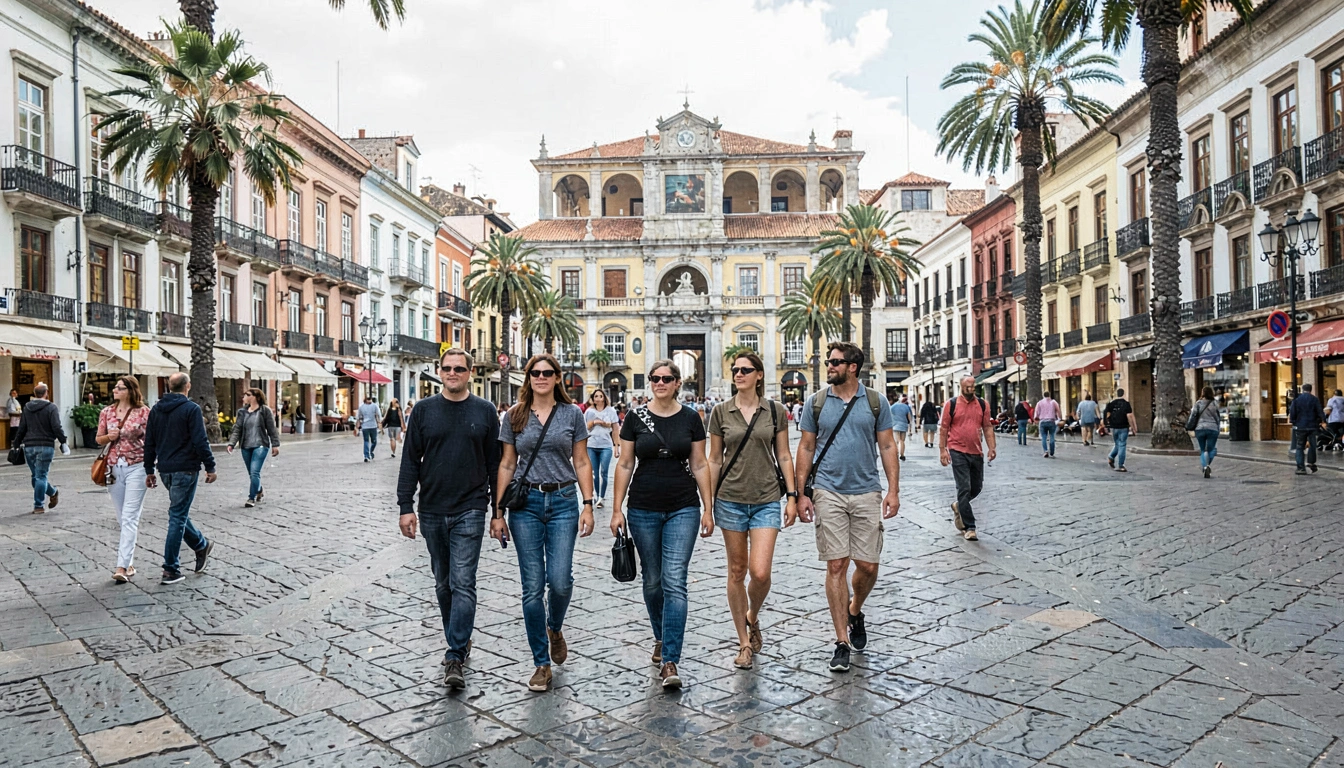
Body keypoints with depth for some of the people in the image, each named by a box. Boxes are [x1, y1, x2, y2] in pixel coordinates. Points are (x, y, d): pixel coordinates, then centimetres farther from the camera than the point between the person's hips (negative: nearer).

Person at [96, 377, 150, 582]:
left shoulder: (143, 412, -5)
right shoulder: (107, 412, 8)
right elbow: (99, 439, 15)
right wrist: (109, 437, -7)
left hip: (136, 467, -5)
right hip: (114, 468, 5)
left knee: (130, 518, -9)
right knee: (122, 519, 12)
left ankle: (122, 567, -12)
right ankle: (129, 562, 22)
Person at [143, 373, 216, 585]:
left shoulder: (156, 410, 9)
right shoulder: (191, 409, -11)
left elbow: (149, 443, 12)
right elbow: (200, 442, -15)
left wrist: (149, 470, 18)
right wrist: (210, 467, -7)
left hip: (165, 470, 6)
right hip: (186, 469, -6)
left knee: (179, 513, 20)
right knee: (177, 516, -3)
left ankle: (201, 545, 34)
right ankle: (171, 569, 0)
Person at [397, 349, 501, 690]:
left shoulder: (485, 411, 1)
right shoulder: (425, 410, 4)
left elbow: (496, 462, 4)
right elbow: (410, 460, 4)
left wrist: (498, 508, 3)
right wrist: (406, 506, -2)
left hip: (469, 511, -3)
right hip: (432, 511, 3)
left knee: (463, 583, -8)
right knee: (444, 583, 14)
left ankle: (455, 657, -6)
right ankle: (460, 640, 32)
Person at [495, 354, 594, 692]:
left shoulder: (572, 413, 3)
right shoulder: (515, 416, 6)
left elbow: (581, 463, 5)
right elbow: (507, 465, 7)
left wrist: (587, 505, -3)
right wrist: (497, 512, 4)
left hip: (563, 502, -1)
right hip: (526, 503, 1)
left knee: (560, 580, -9)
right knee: (532, 587, 2)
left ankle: (554, 628, 26)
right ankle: (541, 663, 15)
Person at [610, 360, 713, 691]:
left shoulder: (690, 418, 1)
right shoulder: (636, 418, 1)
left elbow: (700, 465, 4)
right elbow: (625, 465, 3)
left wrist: (708, 508, 1)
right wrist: (616, 509, -1)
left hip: (683, 508, -1)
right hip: (643, 510, 1)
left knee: (674, 581, -9)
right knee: (652, 580, 13)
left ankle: (669, 661, -6)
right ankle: (661, 637, 38)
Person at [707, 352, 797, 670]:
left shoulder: (775, 411, 2)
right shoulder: (721, 412, 2)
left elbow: (783, 456, 6)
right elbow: (714, 459, 5)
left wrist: (792, 496, 1)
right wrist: (708, 502, 4)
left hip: (766, 500, -1)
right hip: (731, 499, 1)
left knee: (760, 572, -11)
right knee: (737, 571, 7)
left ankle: (753, 618, 22)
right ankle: (744, 642, 21)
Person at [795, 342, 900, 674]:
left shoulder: (875, 402, 4)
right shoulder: (817, 403, 4)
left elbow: (887, 447, 6)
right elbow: (806, 448, 7)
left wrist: (893, 490, -2)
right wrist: (801, 494, 1)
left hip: (867, 493, 1)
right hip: (828, 494, 0)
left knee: (868, 566, 4)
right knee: (836, 566, -1)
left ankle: (854, 611, 35)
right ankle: (842, 641, 9)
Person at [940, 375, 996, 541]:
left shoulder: (982, 405, 8)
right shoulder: (951, 404, -2)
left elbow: (987, 427, 10)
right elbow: (944, 428, -1)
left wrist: (992, 447, -1)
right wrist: (942, 450, -7)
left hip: (976, 453, 4)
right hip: (958, 452, -4)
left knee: (977, 488, 13)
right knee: (964, 489, -5)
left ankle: (958, 506, 41)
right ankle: (969, 528, 0)